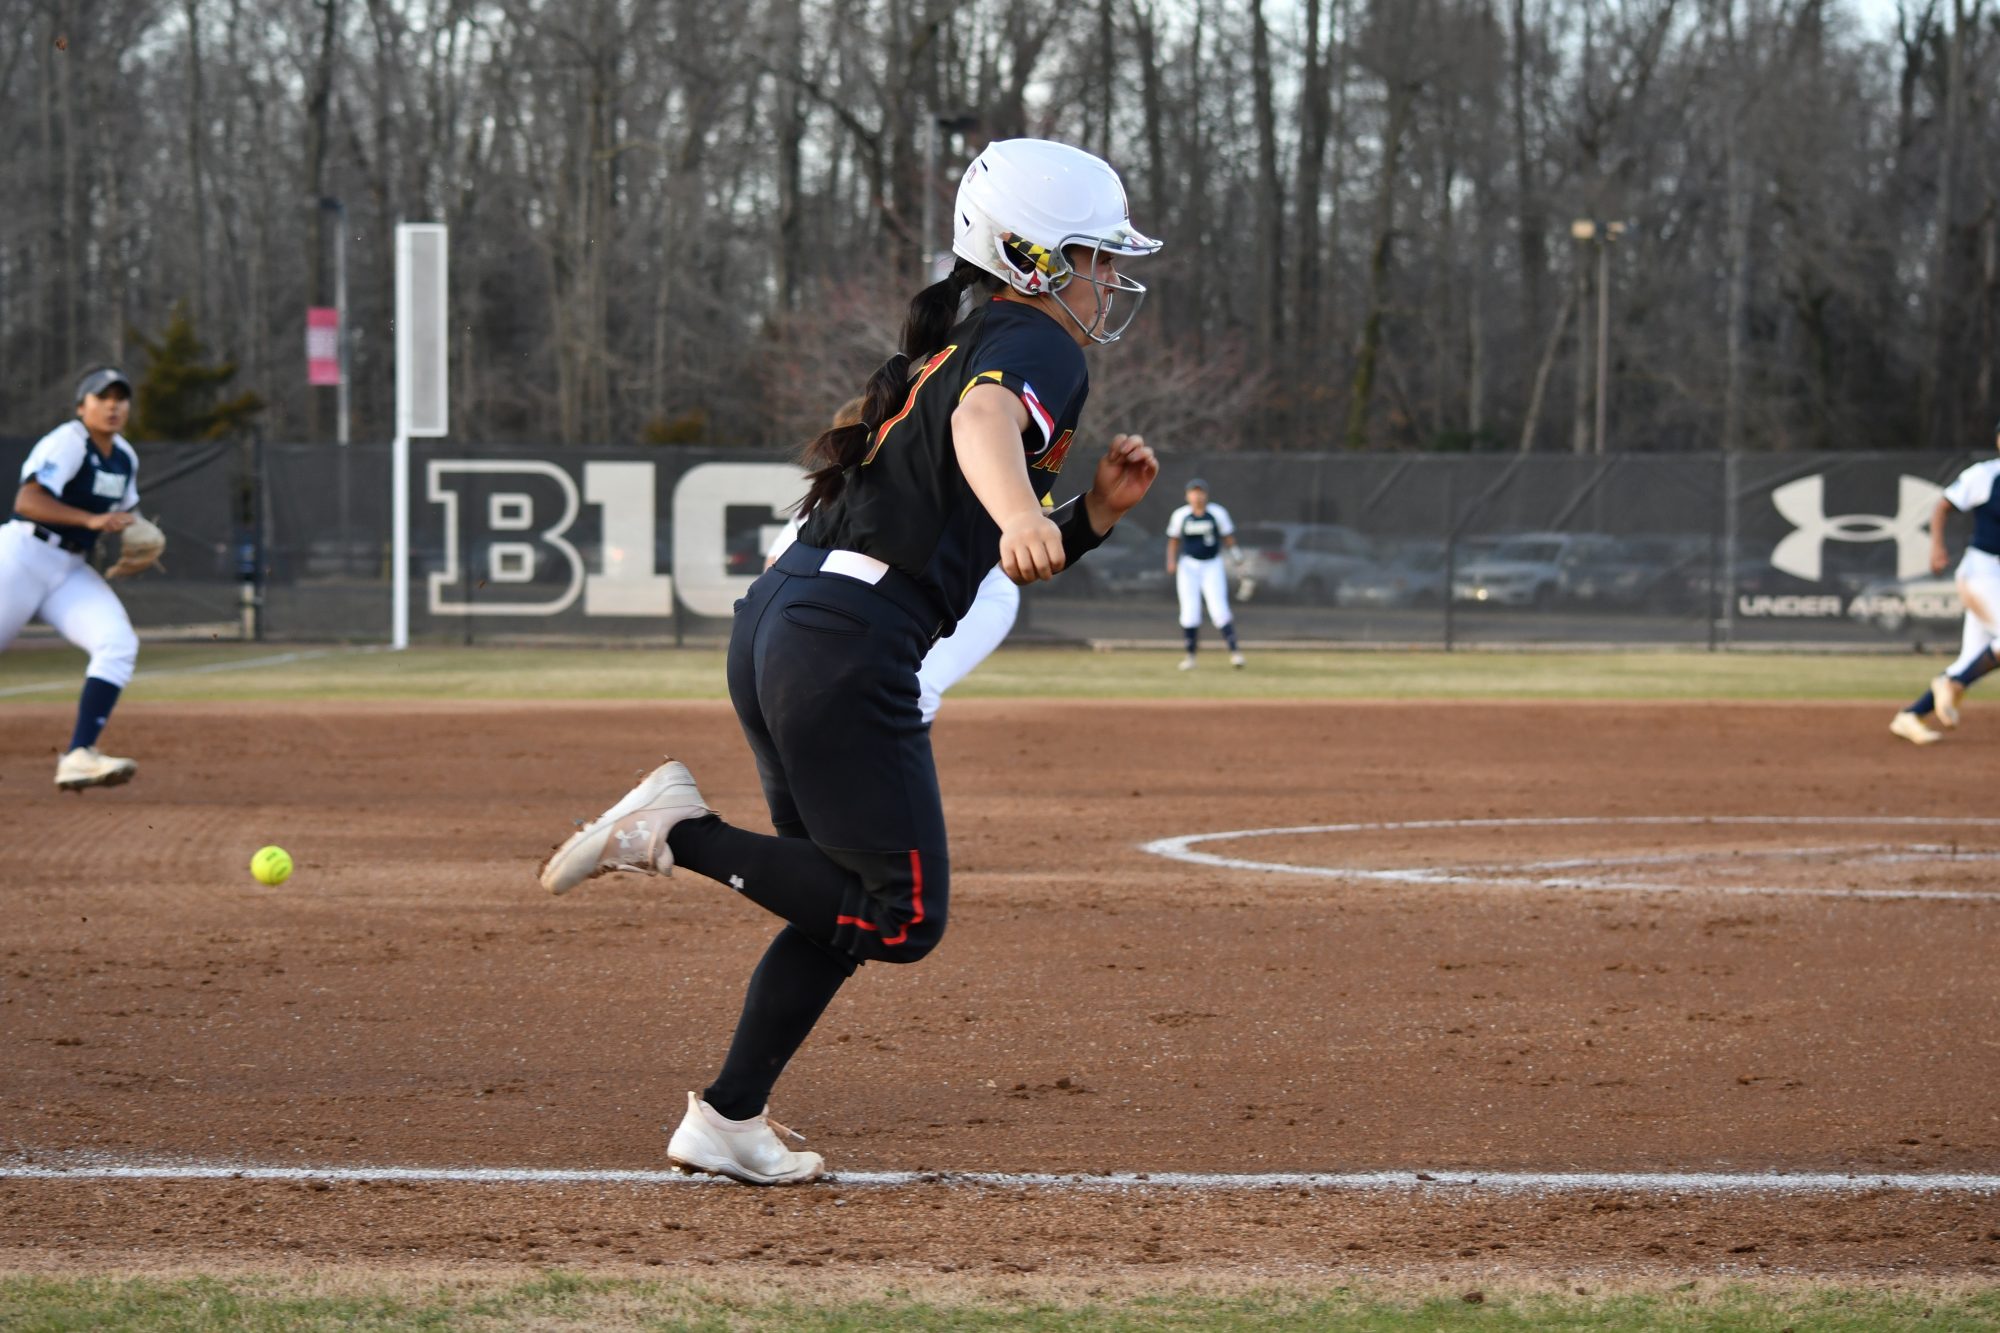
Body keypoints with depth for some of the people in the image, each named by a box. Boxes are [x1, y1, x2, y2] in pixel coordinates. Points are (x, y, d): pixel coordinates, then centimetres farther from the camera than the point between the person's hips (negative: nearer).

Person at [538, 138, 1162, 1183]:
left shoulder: (953, 350, 26)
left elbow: (988, 557, 29)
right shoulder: (1038, 347, -3)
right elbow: (985, 417, -29)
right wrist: (1019, 515, -48)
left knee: (841, 899, 19)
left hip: (773, 620, 10)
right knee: (903, 918, -5)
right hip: (849, 640, -10)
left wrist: (1095, 511, 14)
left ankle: (726, 1119, 18)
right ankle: (679, 833, -8)